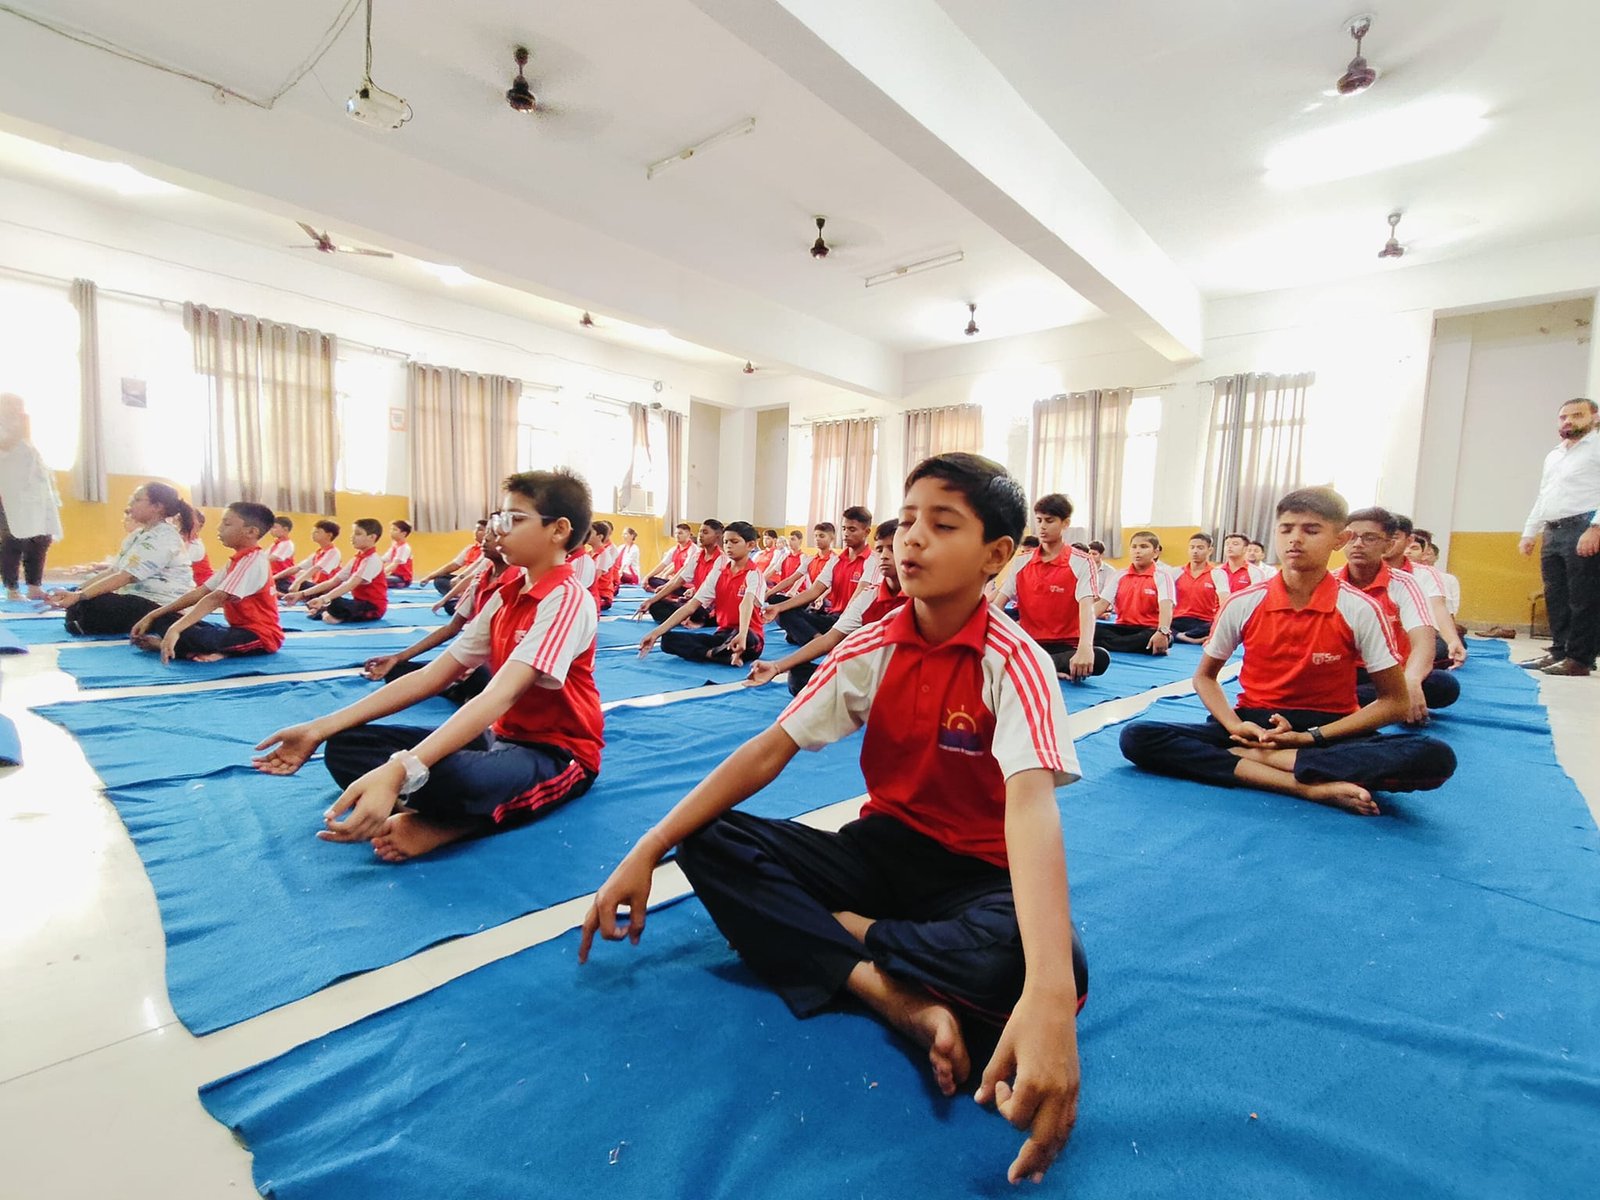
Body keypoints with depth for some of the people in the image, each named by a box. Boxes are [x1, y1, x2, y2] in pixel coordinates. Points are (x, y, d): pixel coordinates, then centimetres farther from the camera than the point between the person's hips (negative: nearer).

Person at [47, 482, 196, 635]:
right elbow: (112, 571, 12)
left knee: (91, 606, -24)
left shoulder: (163, 538, -16)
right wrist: (76, 592, 1)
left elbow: (125, 577, -22)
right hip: (138, 599, 9)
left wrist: (79, 596, -23)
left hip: (163, 607, -9)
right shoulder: (138, 535, 15)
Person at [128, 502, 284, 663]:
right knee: (164, 619, 7)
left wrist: (175, 629, -33)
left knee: (188, 635, -30)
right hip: (240, 629, 9)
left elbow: (216, 598, -27)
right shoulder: (237, 561, 15)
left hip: (260, 636, -9)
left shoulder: (253, 561, -17)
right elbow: (200, 592, 11)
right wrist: (153, 616, 6)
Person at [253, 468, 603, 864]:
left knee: (446, 777, -40)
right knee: (346, 747, -2)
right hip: (501, 736, 9)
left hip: (557, 753, -9)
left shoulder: (568, 600, -20)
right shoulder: (505, 596, 8)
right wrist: (320, 728, -2)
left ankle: (441, 825, -7)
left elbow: (499, 696, -32)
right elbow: (432, 676, 4)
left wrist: (397, 772, -43)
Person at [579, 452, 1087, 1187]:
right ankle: (899, 999, -24)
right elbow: (769, 750, -9)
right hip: (883, 849, 4)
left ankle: (840, 931, -12)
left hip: (979, 874, -3)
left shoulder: (1015, 662, -19)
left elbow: (1031, 802, -35)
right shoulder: (873, 648, -7)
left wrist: (1048, 993, -51)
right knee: (710, 844, -16)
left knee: (1025, 961, -37)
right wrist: (646, 852, -16)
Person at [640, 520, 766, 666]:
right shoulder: (718, 573, 9)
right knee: (669, 639, -12)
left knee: (745, 636, -43)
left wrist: (741, 635, -51)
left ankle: (710, 653, -17)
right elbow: (691, 605, 4)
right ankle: (728, 656, -25)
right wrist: (657, 632, -5)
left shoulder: (754, 575, -8)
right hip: (722, 634, 7)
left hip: (749, 638, -7)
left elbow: (747, 604, -30)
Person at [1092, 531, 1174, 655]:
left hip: (1150, 630, -3)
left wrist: (1162, 632, -39)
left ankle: (1106, 644, -25)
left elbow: (1165, 606, -19)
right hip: (1123, 628, 3)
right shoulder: (1119, 575, 9)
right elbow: (1103, 603, 1)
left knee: (1164, 638, -38)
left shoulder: (1162, 575, -4)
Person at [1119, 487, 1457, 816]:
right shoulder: (1243, 604, -4)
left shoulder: (1360, 610, -7)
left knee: (1434, 759, -31)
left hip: (1328, 732, 0)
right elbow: (1204, 677, 7)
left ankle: (1249, 756, -25)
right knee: (1137, 738, -25)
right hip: (1254, 725, 1)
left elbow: (1394, 702, -3)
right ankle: (1310, 786, -29)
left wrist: (1312, 737, -16)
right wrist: (1235, 726, -13)